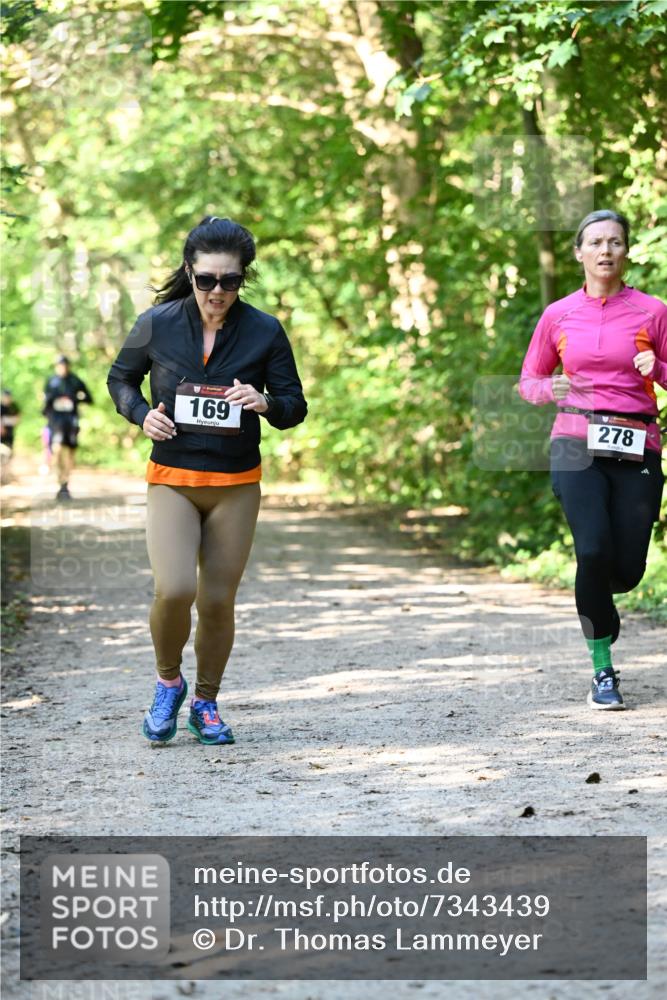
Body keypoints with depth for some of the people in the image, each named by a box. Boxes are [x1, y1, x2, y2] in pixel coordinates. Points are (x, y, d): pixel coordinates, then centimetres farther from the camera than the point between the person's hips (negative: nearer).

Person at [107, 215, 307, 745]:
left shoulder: (265, 332, -3)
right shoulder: (157, 324, -4)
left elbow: (295, 406, 3)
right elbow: (121, 378, 12)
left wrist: (265, 403, -20)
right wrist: (142, 414, -8)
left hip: (236, 486, 1)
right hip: (171, 479, -1)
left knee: (218, 601, 5)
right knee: (174, 590, -19)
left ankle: (206, 703, 28)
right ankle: (168, 682, 10)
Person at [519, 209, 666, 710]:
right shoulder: (558, 315, 8)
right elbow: (529, 382, 17)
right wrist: (553, 389, -5)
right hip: (577, 446, 0)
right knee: (594, 551, -20)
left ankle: (594, 597, 36)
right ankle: (603, 671, -5)